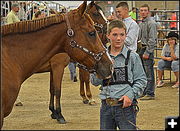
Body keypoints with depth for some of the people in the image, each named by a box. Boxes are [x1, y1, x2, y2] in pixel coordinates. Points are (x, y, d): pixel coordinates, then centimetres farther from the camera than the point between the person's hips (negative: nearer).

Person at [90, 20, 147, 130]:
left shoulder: (133, 57, -1)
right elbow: (95, 82, 7)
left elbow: (141, 80, -1)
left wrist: (131, 95, -14)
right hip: (106, 106, 3)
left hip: (126, 105, -3)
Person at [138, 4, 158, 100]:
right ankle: (143, 92, 21)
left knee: (149, 73, -6)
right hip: (141, 49, 9)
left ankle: (150, 93, -3)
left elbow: (152, 40, -16)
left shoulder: (151, 23, -12)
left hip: (148, 49, -9)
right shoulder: (141, 23, 16)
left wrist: (147, 52, -19)